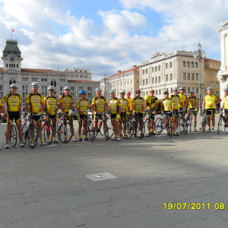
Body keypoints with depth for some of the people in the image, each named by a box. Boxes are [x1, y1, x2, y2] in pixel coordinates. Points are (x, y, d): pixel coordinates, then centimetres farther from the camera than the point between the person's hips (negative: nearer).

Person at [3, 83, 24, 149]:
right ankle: (7, 143, 6)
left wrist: (20, 111, 6)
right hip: (10, 113, -2)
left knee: (19, 127, 1)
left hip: (17, 113, 3)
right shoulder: (7, 96, -2)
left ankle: (21, 142, 8)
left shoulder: (19, 96, 8)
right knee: (9, 127, -1)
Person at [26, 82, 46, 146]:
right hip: (32, 114, -2)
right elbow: (27, 105, -2)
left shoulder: (40, 96, 7)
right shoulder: (29, 95, 0)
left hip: (38, 113, 2)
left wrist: (41, 111, -7)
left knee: (39, 127, 4)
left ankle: (41, 141, 7)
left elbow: (42, 105, 6)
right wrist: (29, 112, -13)